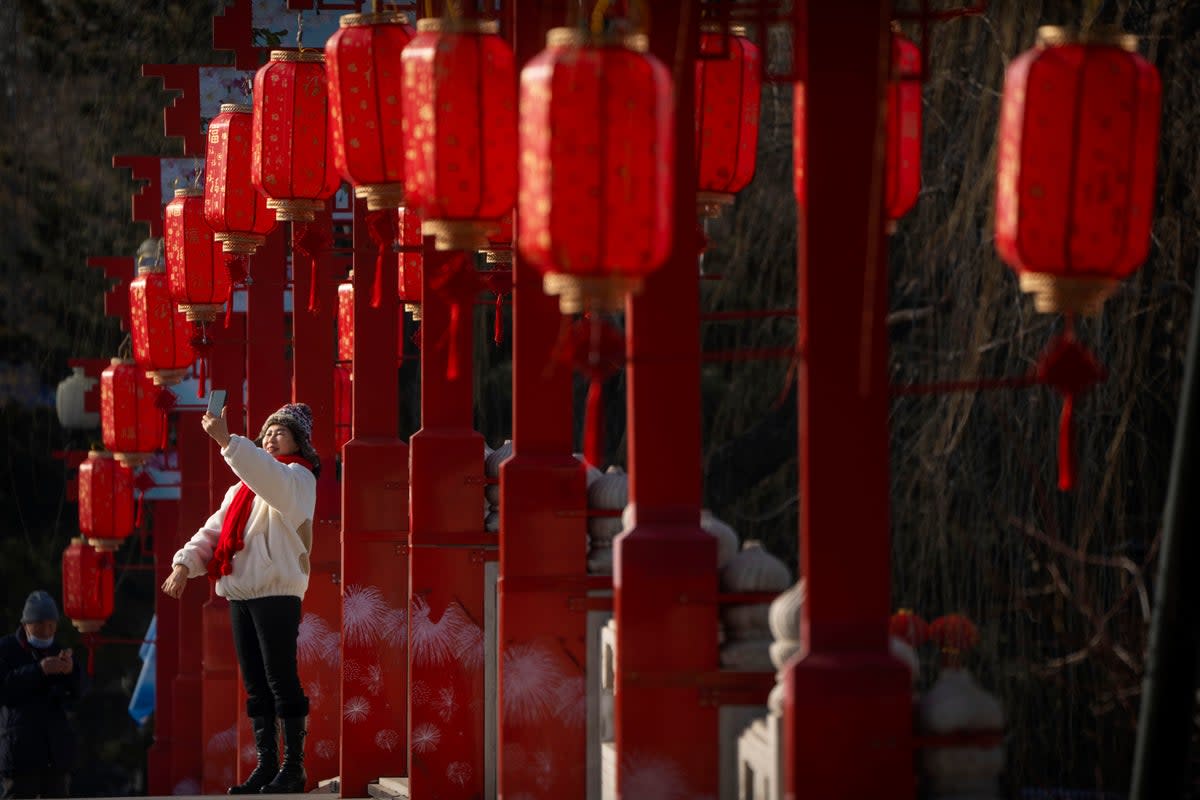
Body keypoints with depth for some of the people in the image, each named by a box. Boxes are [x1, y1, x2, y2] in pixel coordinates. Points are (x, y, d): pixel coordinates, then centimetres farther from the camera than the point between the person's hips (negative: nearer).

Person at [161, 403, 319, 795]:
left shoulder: (298, 477, -1)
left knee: (281, 680, -8)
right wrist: (185, 563, 0)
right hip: (241, 592, 8)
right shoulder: (244, 487, 24)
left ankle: (293, 767, -6)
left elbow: (273, 480, -25)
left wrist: (227, 441, -35)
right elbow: (214, 530, 17)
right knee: (254, 684, 8)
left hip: (277, 592, -8)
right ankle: (266, 765, 11)